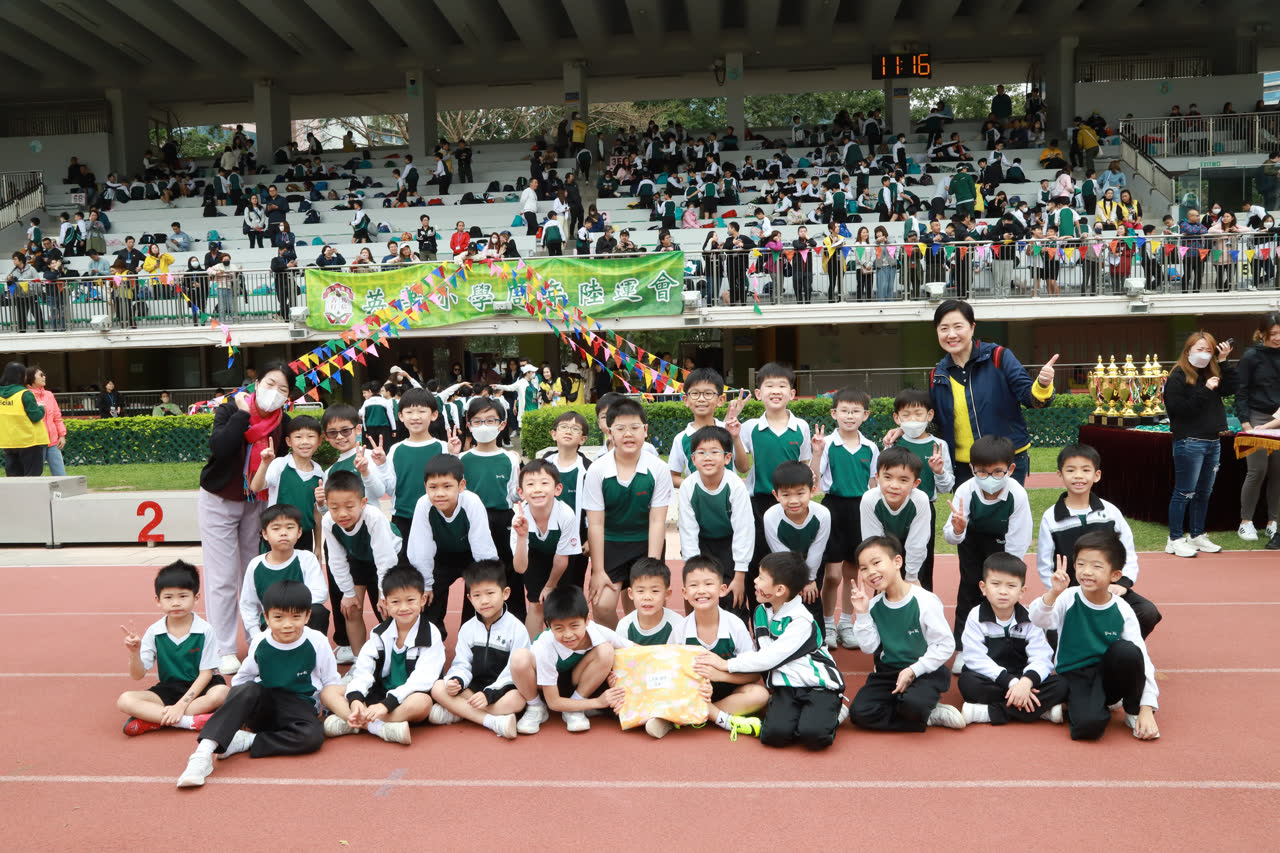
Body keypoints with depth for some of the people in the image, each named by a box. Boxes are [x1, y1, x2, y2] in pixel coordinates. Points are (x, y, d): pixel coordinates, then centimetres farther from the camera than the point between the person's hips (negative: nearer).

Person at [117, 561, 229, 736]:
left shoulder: (205, 630, -10)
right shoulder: (154, 632, -3)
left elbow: (206, 673, -10)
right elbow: (138, 676, -3)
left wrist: (181, 705, -19)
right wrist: (134, 653, -23)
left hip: (198, 688, -2)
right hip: (167, 689, 3)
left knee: (221, 693, -35)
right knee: (124, 701, -22)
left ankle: (151, 719, -24)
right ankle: (191, 721, -28)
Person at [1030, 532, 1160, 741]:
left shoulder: (1122, 610, -6)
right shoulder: (1068, 598, -10)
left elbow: (1142, 658, -8)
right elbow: (1038, 619, -29)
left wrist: (1147, 708, -16)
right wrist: (1053, 593, -49)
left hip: (1108, 677, 2)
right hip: (1073, 677, -2)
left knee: (1126, 650, -30)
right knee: (1089, 725, -32)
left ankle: (1133, 711, -4)